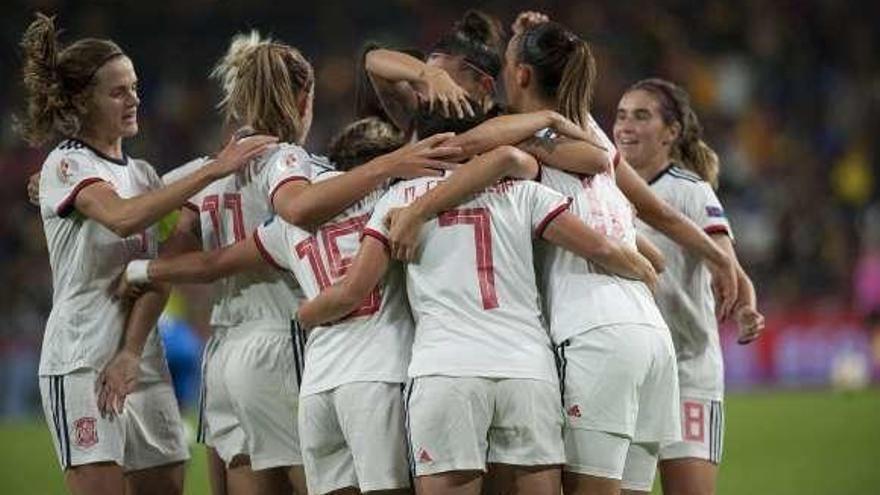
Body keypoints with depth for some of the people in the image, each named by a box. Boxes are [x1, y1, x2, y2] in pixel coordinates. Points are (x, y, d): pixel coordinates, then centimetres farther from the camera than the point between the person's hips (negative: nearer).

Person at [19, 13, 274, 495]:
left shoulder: (143, 174, 16)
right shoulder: (67, 166, -4)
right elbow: (123, 217, -27)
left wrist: (132, 351, -14)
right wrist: (211, 171, -29)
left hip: (144, 362, 7)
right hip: (81, 361, -7)